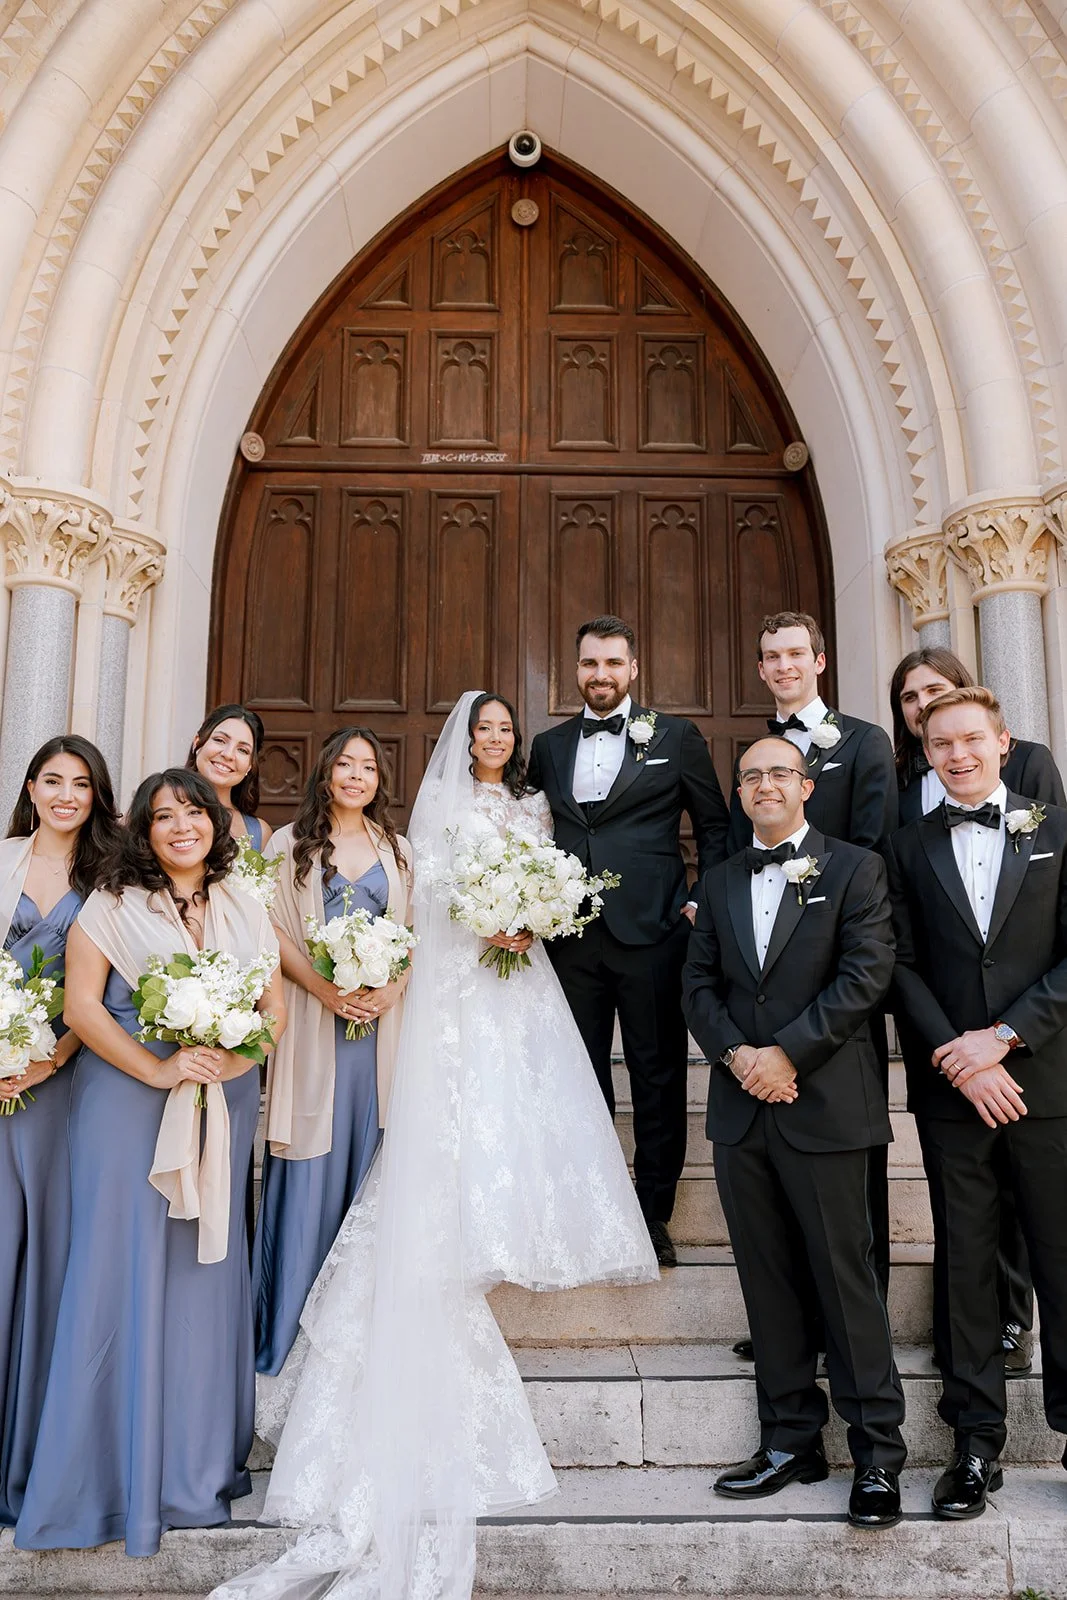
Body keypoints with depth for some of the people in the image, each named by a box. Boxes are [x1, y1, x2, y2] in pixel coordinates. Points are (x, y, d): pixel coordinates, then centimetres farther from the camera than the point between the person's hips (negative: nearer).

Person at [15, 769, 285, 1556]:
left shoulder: (245, 911, 10)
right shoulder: (112, 905, 0)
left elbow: (276, 1007, 7)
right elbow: (81, 1002, -7)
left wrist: (229, 1059, -12)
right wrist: (159, 1069, -17)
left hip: (222, 1105, 3)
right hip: (126, 1100, -3)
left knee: (208, 1272, 9)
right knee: (123, 1273, 1)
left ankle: (199, 1467, 25)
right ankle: (114, 1472, 17)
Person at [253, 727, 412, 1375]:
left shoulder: (397, 850, 15)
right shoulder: (290, 844, 6)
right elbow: (274, 930, -1)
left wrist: (392, 987, -7)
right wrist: (325, 988, -14)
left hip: (379, 1022, 3)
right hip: (312, 1022, -3)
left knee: (364, 1161, 6)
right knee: (309, 1166, -2)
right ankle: (288, 1326, 11)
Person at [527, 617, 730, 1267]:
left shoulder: (677, 737, 3)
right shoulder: (549, 745, 12)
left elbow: (716, 826, 6)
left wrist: (707, 902, -3)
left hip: (652, 932, -3)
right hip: (571, 938, 3)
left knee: (659, 1078, 5)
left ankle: (655, 1214, 19)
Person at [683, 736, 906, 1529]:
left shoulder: (855, 868, 0)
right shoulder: (720, 882, 14)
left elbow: (866, 974, -10)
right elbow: (700, 986, 10)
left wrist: (787, 1052, -15)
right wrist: (735, 1054, -8)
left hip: (825, 1104, -4)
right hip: (742, 1108, 5)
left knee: (846, 1278, 3)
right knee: (769, 1280, 11)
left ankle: (879, 1454, 16)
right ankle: (791, 1440, 24)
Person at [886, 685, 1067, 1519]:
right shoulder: (911, 847, 7)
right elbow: (903, 968, 2)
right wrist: (958, 1060, -9)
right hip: (951, 1085, 1)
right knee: (964, 1261, 8)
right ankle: (978, 1440, 18)